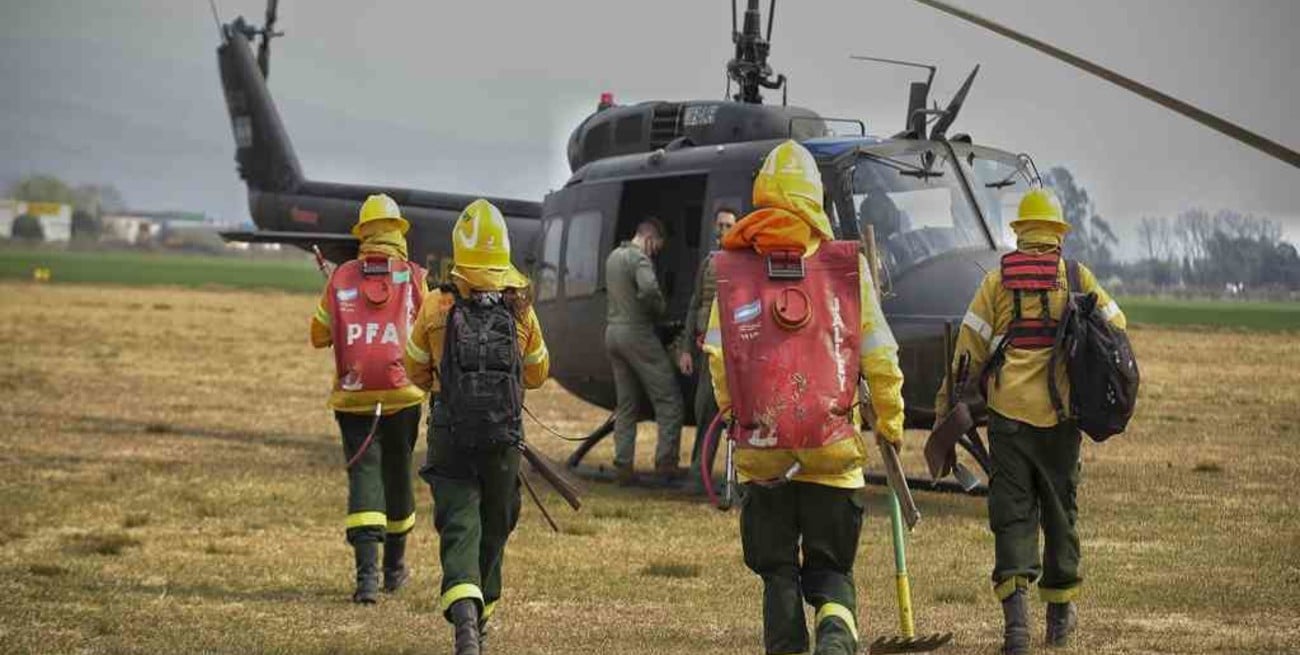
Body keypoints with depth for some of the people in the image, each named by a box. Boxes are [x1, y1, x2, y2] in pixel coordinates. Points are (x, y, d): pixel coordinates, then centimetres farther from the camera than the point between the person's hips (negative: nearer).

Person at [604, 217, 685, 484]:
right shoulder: (638, 258, -13)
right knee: (668, 399, -3)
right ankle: (666, 461, -10)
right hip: (637, 332, -9)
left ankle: (623, 465, 7)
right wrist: (660, 308, -10)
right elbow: (648, 288, -31)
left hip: (613, 331, 9)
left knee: (626, 404, 12)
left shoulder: (613, 257, 16)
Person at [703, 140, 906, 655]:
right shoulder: (847, 266, -1)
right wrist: (890, 424, 16)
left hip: (759, 445, 0)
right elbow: (880, 358, 2)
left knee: (777, 570, 13)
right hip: (833, 448, 0)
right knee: (830, 567, 8)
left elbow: (717, 356, -1)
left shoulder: (732, 269, 0)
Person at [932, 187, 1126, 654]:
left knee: (1012, 514, 0)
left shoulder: (997, 280, 2)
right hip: (1061, 414, 1)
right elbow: (1116, 330, 8)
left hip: (1008, 410, -1)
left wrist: (947, 404, 6)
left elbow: (970, 347, 0)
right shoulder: (1078, 278, 4)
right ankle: (1059, 614, 24)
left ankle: (1016, 613, -17)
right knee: (1060, 510, 14)